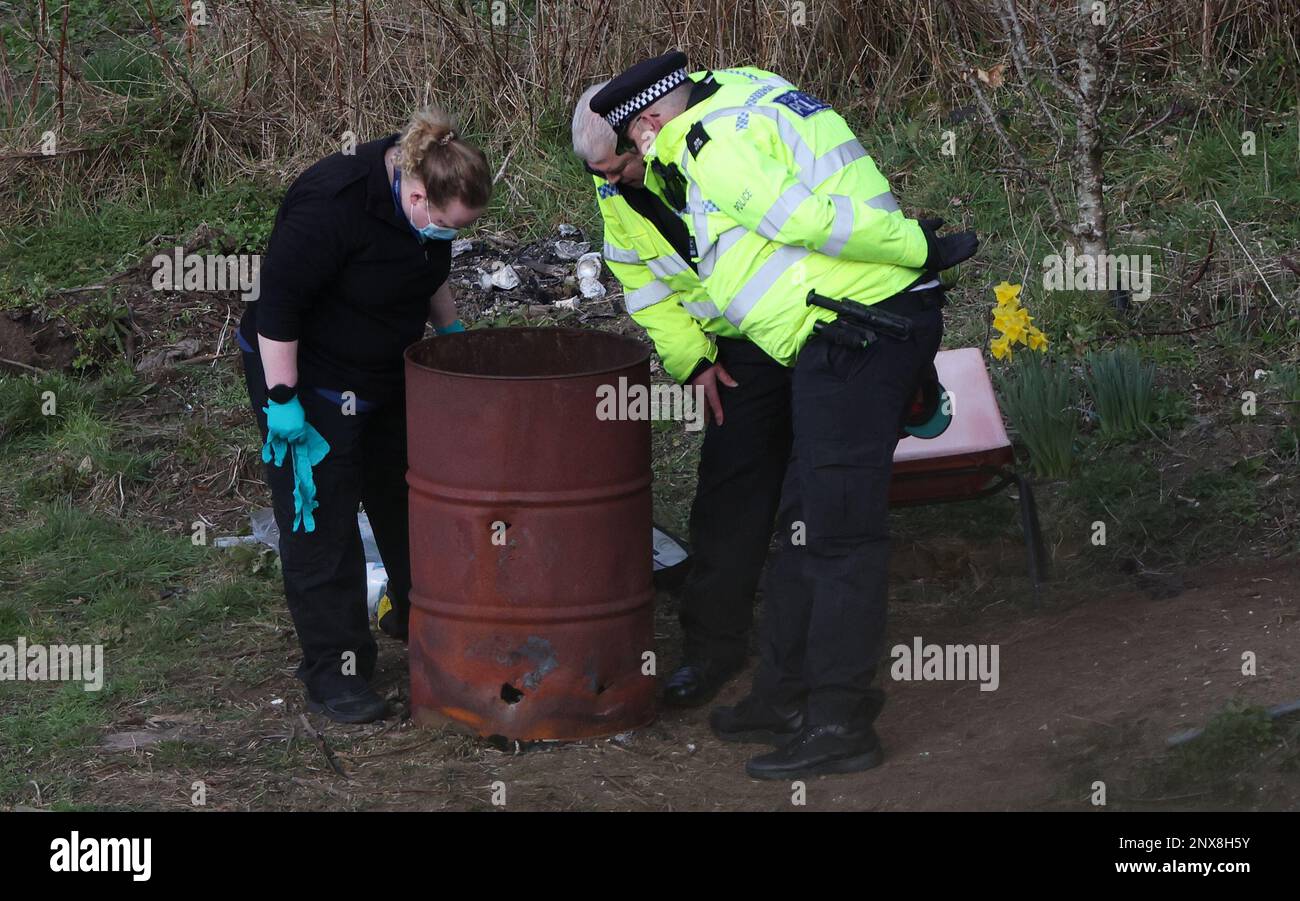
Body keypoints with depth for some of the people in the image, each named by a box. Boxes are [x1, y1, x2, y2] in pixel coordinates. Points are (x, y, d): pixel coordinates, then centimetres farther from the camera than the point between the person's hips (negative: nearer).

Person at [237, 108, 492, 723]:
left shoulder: (425, 194, -8)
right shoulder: (331, 207, -34)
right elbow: (277, 302, -29)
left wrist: (449, 329, 16)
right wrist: (282, 399, -26)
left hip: (385, 373, 8)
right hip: (309, 378, -8)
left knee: (403, 497, 20)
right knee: (321, 522, -5)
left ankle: (414, 614, 41)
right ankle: (333, 673, 1)